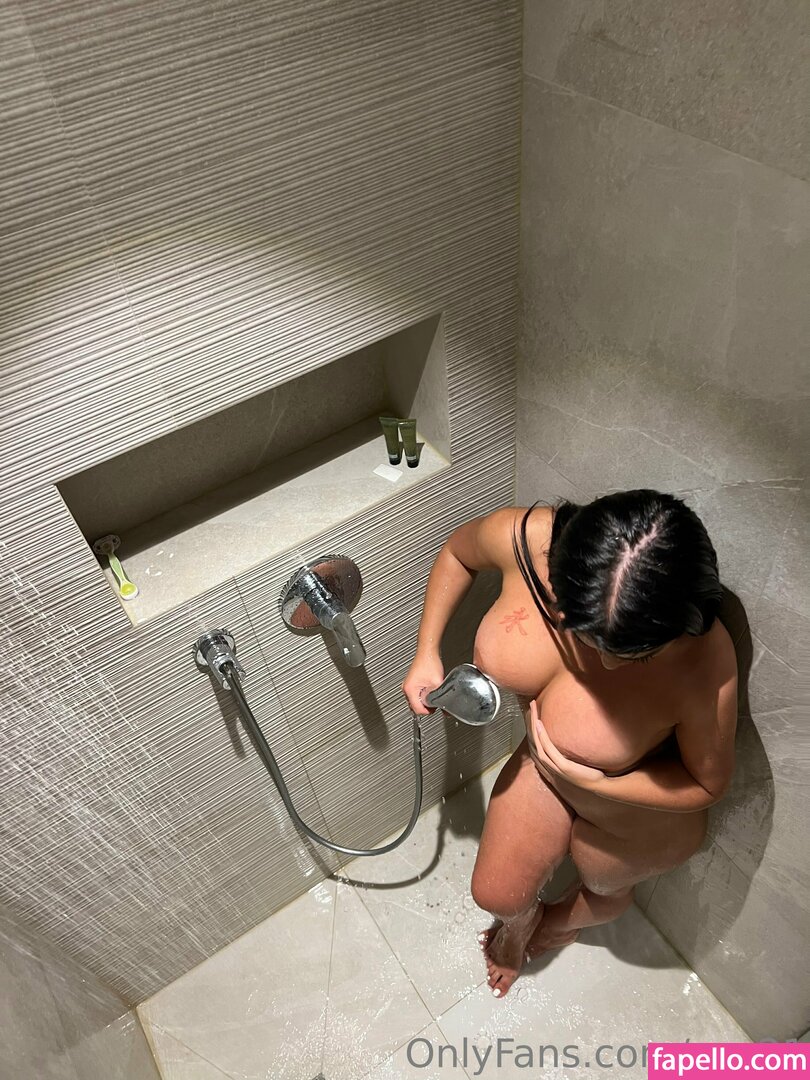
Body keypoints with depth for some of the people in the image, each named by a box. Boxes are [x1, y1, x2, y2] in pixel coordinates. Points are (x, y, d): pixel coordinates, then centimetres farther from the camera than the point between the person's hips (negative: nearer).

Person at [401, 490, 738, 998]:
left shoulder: (704, 664, -42)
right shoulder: (527, 537, -36)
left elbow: (708, 783, -20)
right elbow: (459, 550, -10)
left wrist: (593, 782, -29)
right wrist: (427, 650, -13)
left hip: (635, 809, -2)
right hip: (545, 760, 3)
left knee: (605, 889, 33)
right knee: (496, 893, 25)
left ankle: (561, 924, 72)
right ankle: (521, 921, 64)